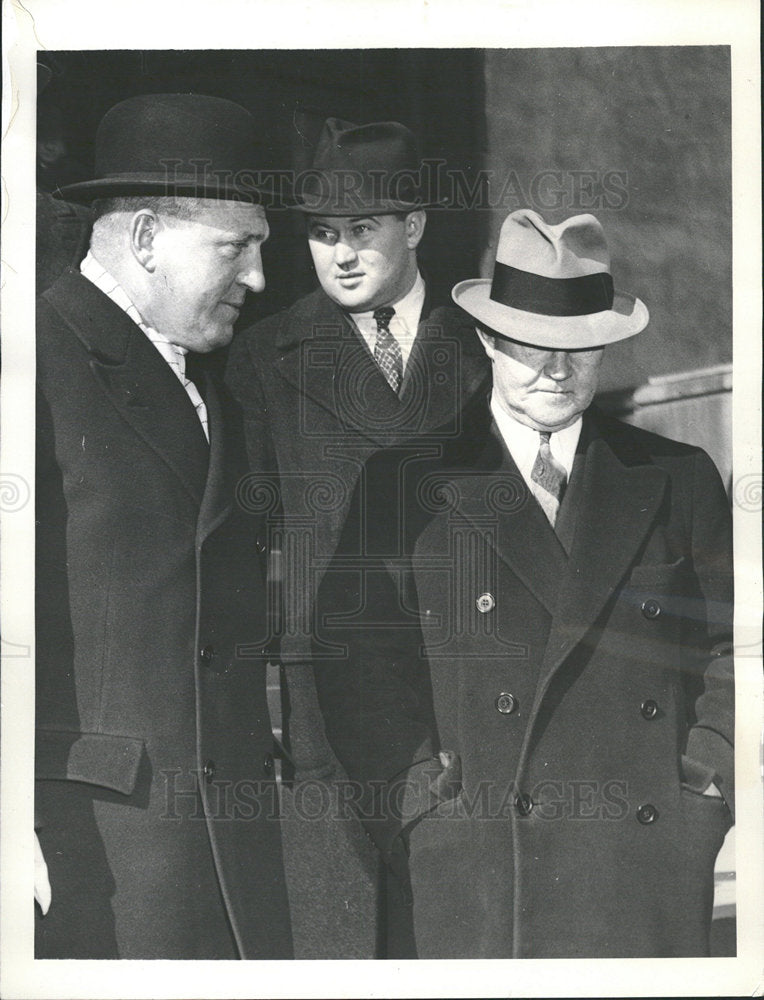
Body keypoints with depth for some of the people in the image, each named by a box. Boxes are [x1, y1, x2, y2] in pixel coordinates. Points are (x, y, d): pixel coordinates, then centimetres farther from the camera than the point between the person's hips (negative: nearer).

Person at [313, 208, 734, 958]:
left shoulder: (680, 479, 11)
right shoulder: (409, 483, 4)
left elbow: (730, 646, 13)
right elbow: (359, 664, 1)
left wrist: (708, 790, 2)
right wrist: (423, 804, -6)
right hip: (468, 870, -1)